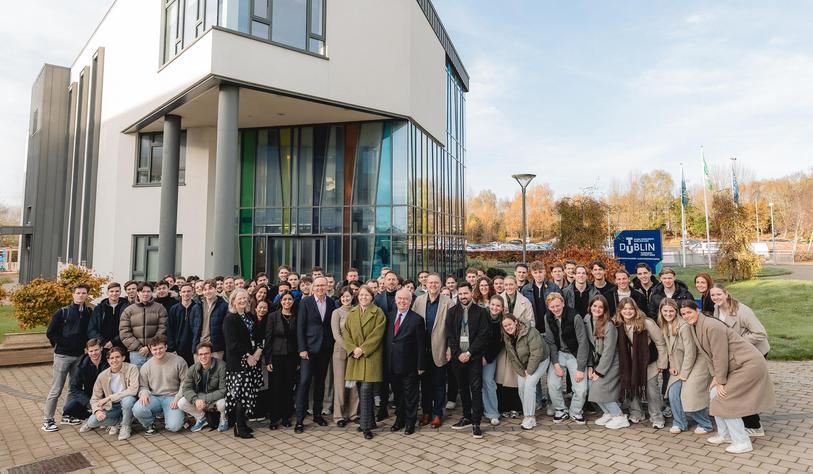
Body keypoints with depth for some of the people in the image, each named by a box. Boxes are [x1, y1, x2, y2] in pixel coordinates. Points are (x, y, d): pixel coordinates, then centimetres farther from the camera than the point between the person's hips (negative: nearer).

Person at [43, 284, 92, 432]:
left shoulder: (89, 313, 5)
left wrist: (85, 345, 1)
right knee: (56, 389, -1)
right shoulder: (63, 312, -4)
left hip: (80, 356, 4)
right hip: (63, 355, -4)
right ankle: (47, 420, 8)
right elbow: (50, 332, -2)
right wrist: (61, 344, -5)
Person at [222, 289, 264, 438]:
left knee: (249, 393, 6)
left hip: (253, 360, 6)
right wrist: (247, 356, -14)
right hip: (238, 362, -6)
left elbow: (259, 335, 14)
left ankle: (243, 423, 17)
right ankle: (239, 428, 1)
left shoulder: (251, 316, 15)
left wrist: (258, 351, -3)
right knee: (241, 393, -7)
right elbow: (232, 342, -13)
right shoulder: (230, 319, -6)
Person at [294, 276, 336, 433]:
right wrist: (302, 349, -11)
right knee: (304, 382, -5)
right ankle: (299, 419, 3)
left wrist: (332, 347, 2)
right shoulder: (305, 302, -4)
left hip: (325, 349, 4)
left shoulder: (331, 303, 5)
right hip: (309, 348, -3)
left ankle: (317, 414, 25)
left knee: (320, 382, 12)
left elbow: (332, 325, 8)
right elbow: (300, 327, -6)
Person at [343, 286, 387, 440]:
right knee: (362, 390, 9)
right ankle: (368, 420, 24)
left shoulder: (378, 313, -1)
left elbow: (377, 334, -9)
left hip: (370, 356, -4)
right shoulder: (351, 313, 13)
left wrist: (363, 349, -14)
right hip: (356, 357, 4)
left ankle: (366, 426, -3)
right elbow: (346, 333, 7)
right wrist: (353, 349, -8)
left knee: (365, 390, -10)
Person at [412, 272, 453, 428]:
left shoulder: (447, 302, -7)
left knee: (439, 383, 8)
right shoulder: (419, 300, 3)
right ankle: (426, 411, 27)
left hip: (439, 349, -3)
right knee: (425, 382, 13)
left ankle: (437, 413, 21)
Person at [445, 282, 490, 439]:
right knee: (462, 388, 12)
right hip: (457, 356, 3)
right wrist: (458, 353, -7)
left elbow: (483, 336, -6)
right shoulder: (452, 312, 6)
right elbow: (449, 334, 2)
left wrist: (469, 353, -11)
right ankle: (467, 417, 25)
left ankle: (476, 423, 3)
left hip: (474, 356, -3)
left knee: (476, 388, -3)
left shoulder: (480, 312, 0)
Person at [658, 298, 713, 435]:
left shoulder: (684, 326, -22)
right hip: (680, 367, 7)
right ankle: (679, 423, 12)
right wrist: (672, 366, 0)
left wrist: (684, 374, -15)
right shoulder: (664, 327, 2)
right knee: (673, 393, -4)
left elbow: (690, 352, -21)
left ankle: (705, 425, 13)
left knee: (691, 396, -10)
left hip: (696, 363, -7)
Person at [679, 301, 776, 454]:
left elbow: (720, 356, -22)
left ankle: (742, 443, 5)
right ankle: (724, 435, 24)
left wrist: (721, 381, -14)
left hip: (749, 365, -9)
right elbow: (708, 354, 11)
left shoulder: (712, 326, -25)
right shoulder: (695, 328, 4)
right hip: (734, 365, 9)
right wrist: (715, 376, 4)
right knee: (714, 394, 10)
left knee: (724, 400, -8)